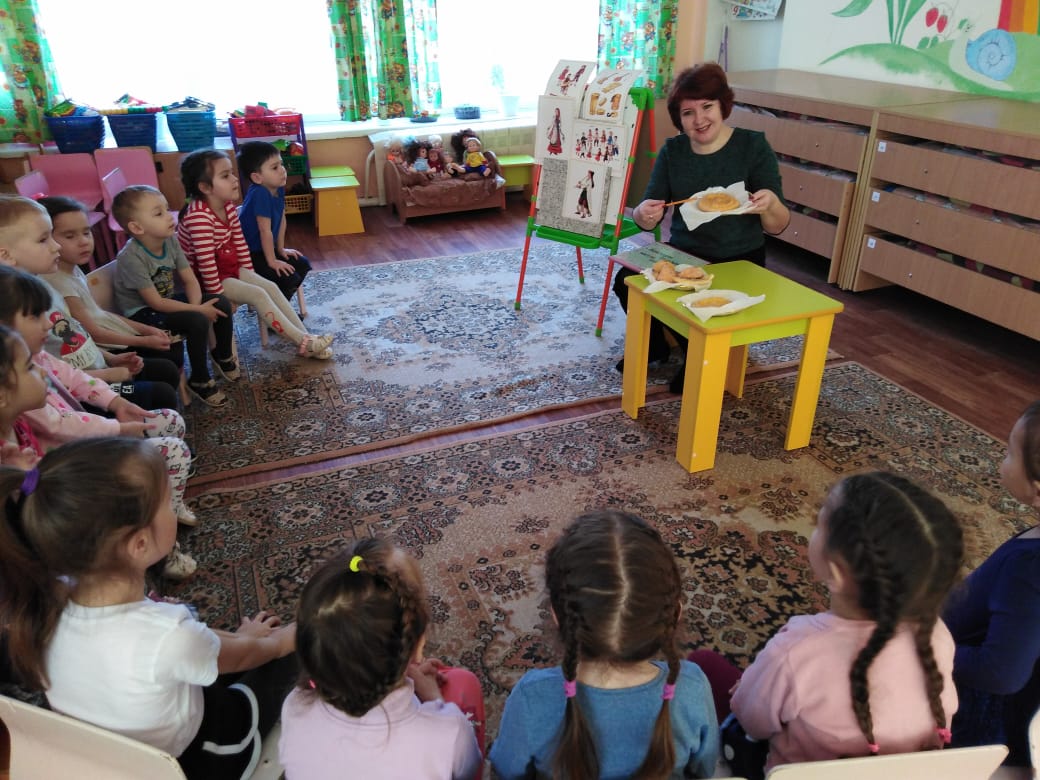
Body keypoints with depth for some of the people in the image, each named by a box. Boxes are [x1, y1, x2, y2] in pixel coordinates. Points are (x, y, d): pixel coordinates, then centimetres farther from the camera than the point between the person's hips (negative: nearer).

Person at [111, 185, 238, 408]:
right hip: (142, 313, -7)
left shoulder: (170, 241, -7)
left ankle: (224, 356, 21)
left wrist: (196, 305, -21)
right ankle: (200, 381, -9)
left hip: (168, 300, 7)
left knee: (222, 304, -4)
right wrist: (197, 309, -26)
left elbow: (190, 280, -2)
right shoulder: (131, 257, -28)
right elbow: (155, 303, -27)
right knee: (198, 322, -28)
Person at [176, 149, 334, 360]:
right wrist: (218, 295, -24)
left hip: (232, 268, 9)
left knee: (271, 287, -4)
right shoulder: (199, 216, -29)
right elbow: (206, 262, -29)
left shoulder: (228, 207, 0)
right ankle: (303, 342, -18)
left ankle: (305, 337, -4)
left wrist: (250, 276, 8)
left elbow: (240, 243, 8)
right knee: (258, 295, -20)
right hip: (206, 278, -9)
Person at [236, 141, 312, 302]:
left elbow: (281, 220, 7)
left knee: (303, 265, 9)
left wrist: (281, 249, 12)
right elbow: (265, 231, -25)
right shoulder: (260, 194, -28)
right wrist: (272, 262, -20)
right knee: (289, 278, -17)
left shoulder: (278, 189, -4)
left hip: (263, 248, 9)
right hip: (249, 254, -9)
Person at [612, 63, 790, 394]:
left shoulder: (753, 146, -9)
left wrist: (770, 204, -33)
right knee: (627, 280, -21)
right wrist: (644, 214, -27)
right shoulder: (672, 151, 1)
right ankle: (655, 345, 9)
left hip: (738, 261, -3)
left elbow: (778, 227, -9)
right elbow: (647, 219, -2)